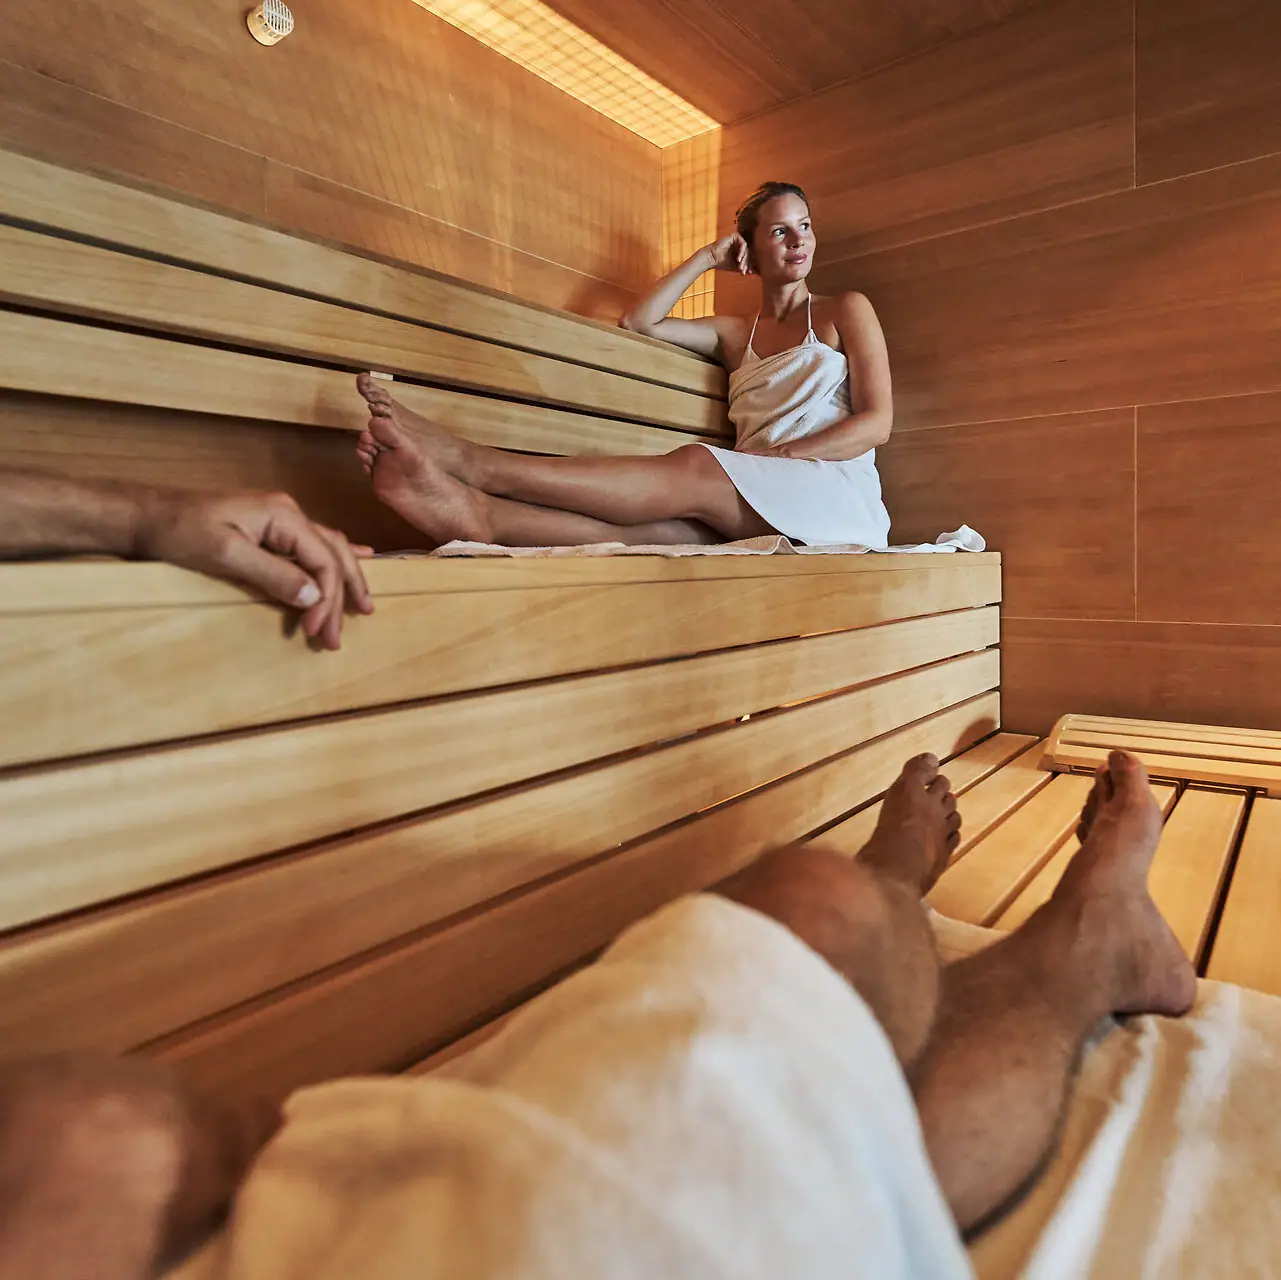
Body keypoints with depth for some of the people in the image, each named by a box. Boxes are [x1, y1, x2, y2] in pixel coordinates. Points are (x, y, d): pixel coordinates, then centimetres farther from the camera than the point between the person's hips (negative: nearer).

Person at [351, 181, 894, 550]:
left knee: (695, 470, -32)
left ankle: (464, 459, -44)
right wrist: (708, 258, 16)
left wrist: (777, 455, -10)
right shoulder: (734, 334, 26)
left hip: (837, 498, -3)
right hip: (760, 510, 3)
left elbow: (876, 422, 3)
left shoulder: (845, 311, 16)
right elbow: (638, 322, 17)